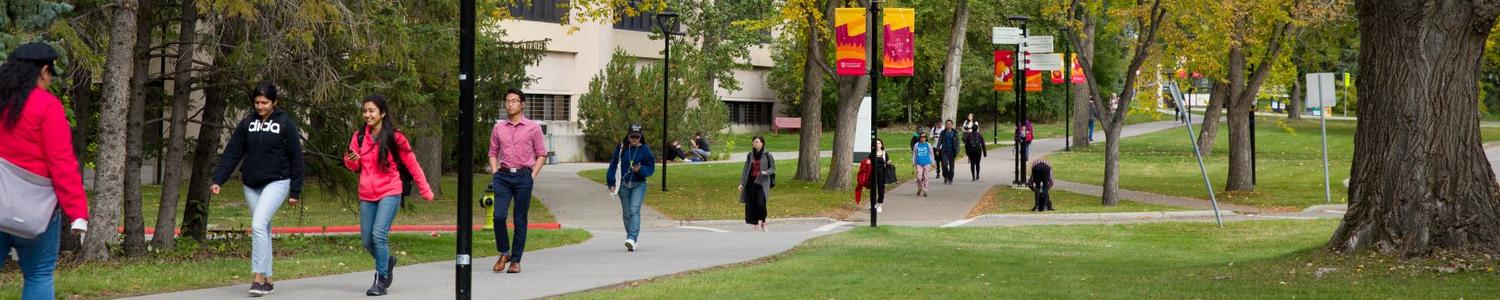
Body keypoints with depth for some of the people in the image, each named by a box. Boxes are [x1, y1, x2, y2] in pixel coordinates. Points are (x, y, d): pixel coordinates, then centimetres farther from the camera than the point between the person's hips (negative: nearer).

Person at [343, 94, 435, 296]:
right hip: (367, 195, 5)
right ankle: (387, 261, 37)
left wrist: (425, 191, 5)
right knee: (366, 240, 7)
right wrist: (350, 160, -11)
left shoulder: (394, 138, -6)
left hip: (389, 193, -5)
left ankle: (381, 280, -8)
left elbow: (412, 165, 1)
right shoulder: (359, 137, 5)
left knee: (379, 234, -19)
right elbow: (356, 166, 13)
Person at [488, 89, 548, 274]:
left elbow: (541, 154, 6)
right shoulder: (498, 128, 11)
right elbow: (493, 152, 17)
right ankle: (504, 253, 8)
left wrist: (533, 175, -4)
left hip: (523, 176, -2)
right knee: (498, 216, -11)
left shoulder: (533, 128, 4)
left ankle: (516, 260, 7)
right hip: (503, 176, 2)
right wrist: (494, 173, 4)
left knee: (520, 220, 1)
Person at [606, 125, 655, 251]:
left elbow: (651, 168, 1)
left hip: (639, 185, -3)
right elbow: (613, 165, 7)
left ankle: (632, 238, -27)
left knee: (634, 210, -17)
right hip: (623, 185, 3)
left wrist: (640, 169, -19)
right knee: (626, 213, 8)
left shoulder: (644, 150, -1)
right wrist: (611, 183, 2)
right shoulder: (621, 149, 3)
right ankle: (631, 239, 19)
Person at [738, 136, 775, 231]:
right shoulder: (750, 155, 10)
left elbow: (773, 168, 2)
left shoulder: (767, 155, -1)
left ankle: (761, 222, 1)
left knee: (760, 203, -18)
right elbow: (745, 169, 12)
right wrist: (741, 183, 7)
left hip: (762, 182, -4)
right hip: (751, 181, 4)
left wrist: (766, 172, -19)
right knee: (751, 205, 1)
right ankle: (756, 225, 10)